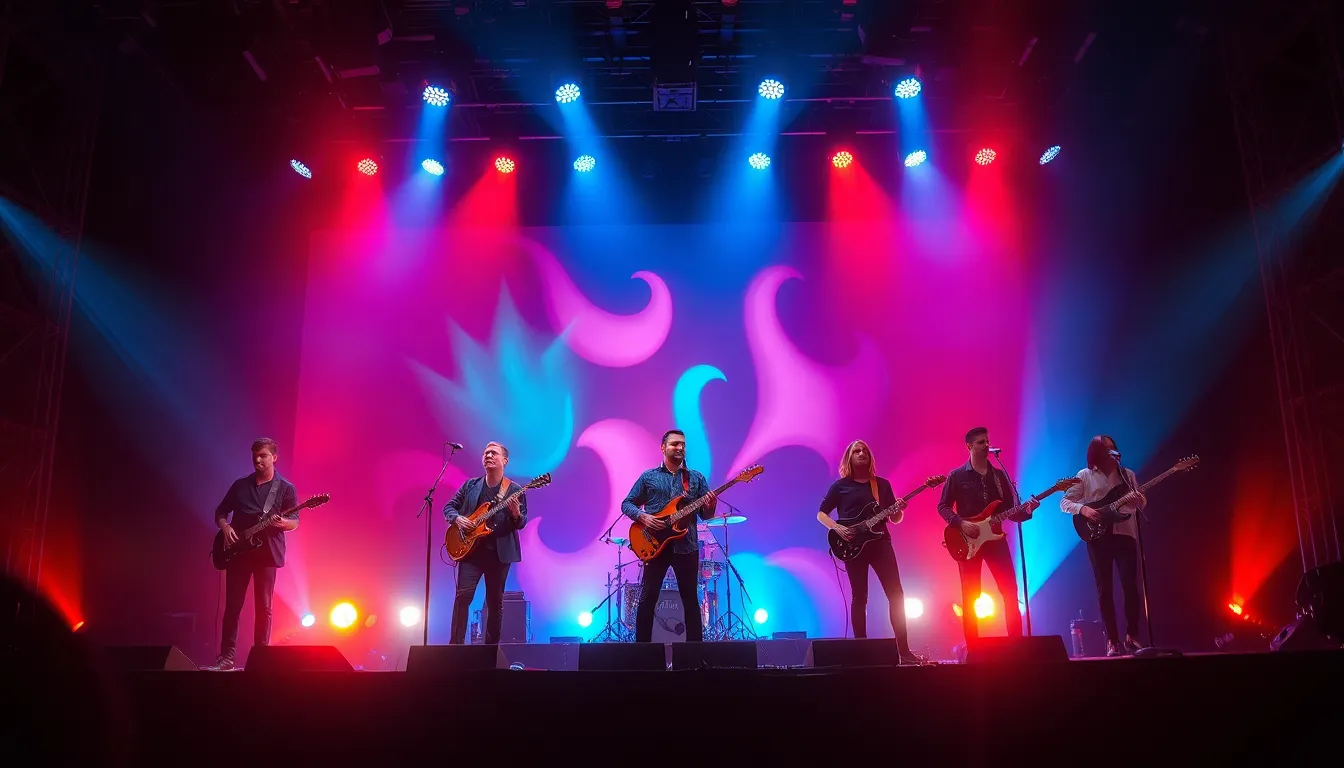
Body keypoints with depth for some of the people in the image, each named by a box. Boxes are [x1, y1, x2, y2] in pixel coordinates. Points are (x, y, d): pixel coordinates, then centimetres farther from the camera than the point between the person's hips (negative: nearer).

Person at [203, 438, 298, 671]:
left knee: (263, 607, 0)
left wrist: (281, 522, -23)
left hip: (267, 553, -2)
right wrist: (225, 527, -4)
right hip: (237, 552, 3)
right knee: (232, 605, 2)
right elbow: (220, 512, 16)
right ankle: (227, 657, 7)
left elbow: (295, 521, -1)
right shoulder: (240, 484, 11)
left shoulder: (286, 488, 2)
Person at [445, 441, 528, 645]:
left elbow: (522, 523, 0)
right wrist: (457, 518, -11)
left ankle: (491, 646, 19)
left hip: (500, 552, -1)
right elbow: (449, 507, 10)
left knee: (495, 602, 6)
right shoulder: (470, 485, 8)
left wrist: (516, 514, -22)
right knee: (463, 595, -12)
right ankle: (456, 644, -8)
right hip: (471, 549, 1)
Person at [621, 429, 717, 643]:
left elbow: (705, 515, 7)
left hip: (687, 547, 1)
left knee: (691, 599, 6)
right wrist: (643, 517, -12)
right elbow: (626, 504, 7)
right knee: (647, 598, 0)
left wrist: (710, 506, -17)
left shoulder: (696, 478, 9)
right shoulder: (648, 477, 6)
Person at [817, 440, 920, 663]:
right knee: (859, 598, 0)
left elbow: (895, 519, 15)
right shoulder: (840, 486, 5)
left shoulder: (882, 484, 13)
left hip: (880, 542, 2)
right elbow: (821, 514, 7)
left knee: (896, 594, -5)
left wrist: (899, 510, -8)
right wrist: (837, 528, -11)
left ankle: (904, 650, -1)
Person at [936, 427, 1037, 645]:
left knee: (1010, 592, -3)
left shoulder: (999, 476, 11)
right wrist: (961, 523, -15)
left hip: (995, 538, 3)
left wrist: (1026, 511, -10)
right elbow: (943, 506, 0)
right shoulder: (956, 476, 1)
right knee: (970, 597, -1)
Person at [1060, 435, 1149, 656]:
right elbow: (1064, 502, 1)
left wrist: (1140, 500, -11)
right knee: (1104, 588, -1)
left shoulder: (1128, 475, 12)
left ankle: (1132, 636, 7)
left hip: (1125, 533, 2)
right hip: (1098, 535, -2)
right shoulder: (1085, 476, 4)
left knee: (1130, 585, -5)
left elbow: (1141, 505, 12)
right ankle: (1112, 640, 4)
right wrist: (1083, 509, -17)